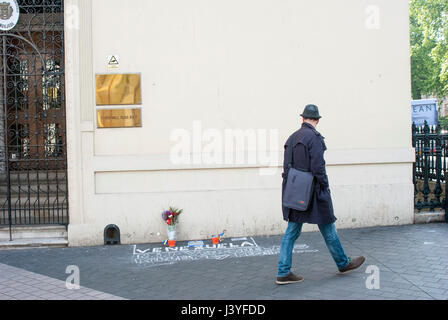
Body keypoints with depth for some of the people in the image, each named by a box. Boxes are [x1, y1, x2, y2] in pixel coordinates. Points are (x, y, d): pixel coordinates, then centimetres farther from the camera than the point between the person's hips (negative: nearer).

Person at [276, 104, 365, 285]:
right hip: (311, 191, -7)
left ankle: (283, 273, 6)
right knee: (328, 229, 9)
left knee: (292, 231, 7)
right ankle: (343, 264, 27)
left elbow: (286, 168, 11)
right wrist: (325, 189, -9)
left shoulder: (292, 138, 10)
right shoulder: (314, 137, -14)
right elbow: (318, 167, -20)